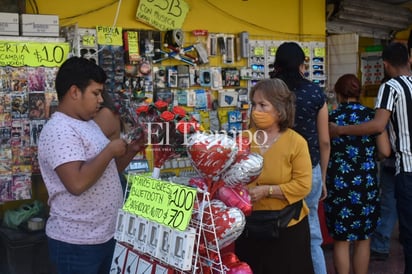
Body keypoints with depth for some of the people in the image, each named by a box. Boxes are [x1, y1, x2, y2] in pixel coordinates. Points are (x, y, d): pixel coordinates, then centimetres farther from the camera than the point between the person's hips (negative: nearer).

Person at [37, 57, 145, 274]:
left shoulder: (89, 124, 11)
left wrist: (132, 149, 4)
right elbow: (77, 183, -31)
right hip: (76, 243, -9)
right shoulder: (59, 130, -19)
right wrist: (110, 151, -19)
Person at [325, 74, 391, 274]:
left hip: (339, 183, -1)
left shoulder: (331, 117, -4)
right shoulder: (372, 116, -1)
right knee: (363, 239, 15)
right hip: (366, 184, 1)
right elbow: (385, 152, -2)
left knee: (341, 240, 8)